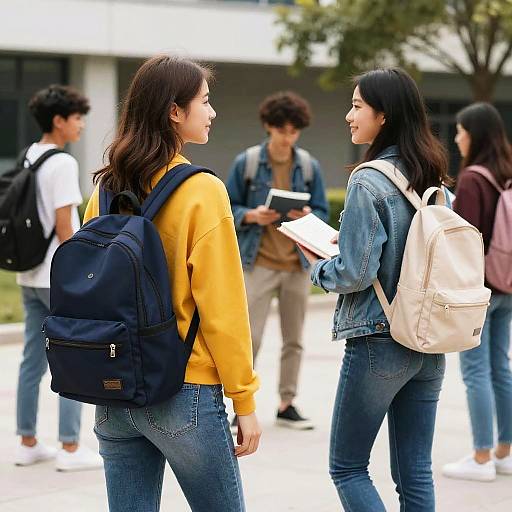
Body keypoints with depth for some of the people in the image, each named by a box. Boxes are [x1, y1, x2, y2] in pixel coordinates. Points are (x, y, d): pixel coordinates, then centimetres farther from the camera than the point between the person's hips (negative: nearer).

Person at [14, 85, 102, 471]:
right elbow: (63, 227, -17)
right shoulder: (62, 164, -15)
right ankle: (70, 449, 1)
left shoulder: (29, 159, 10)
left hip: (31, 276, 8)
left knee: (33, 361, 12)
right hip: (60, 279, -8)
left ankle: (28, 443, 17)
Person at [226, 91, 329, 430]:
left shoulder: (309, 166, 3)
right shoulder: (246, 163, -3)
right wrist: (252, 215, -18)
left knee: (294, 340, 10)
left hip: (298, 264, 3)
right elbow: (228, 208, 1)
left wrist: (308, 217, -15)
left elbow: (323, 212, 8)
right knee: (250, 338, -6)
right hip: (259, 263, -3)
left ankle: (287, 405, 22)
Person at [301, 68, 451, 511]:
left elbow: (355, 274, -18)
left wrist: (318, 265, 2)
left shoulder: (369, 182, -15)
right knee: (415, 473, 11)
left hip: (377, 343, -7)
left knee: (346, 467, 7)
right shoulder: (435, 181, 7)